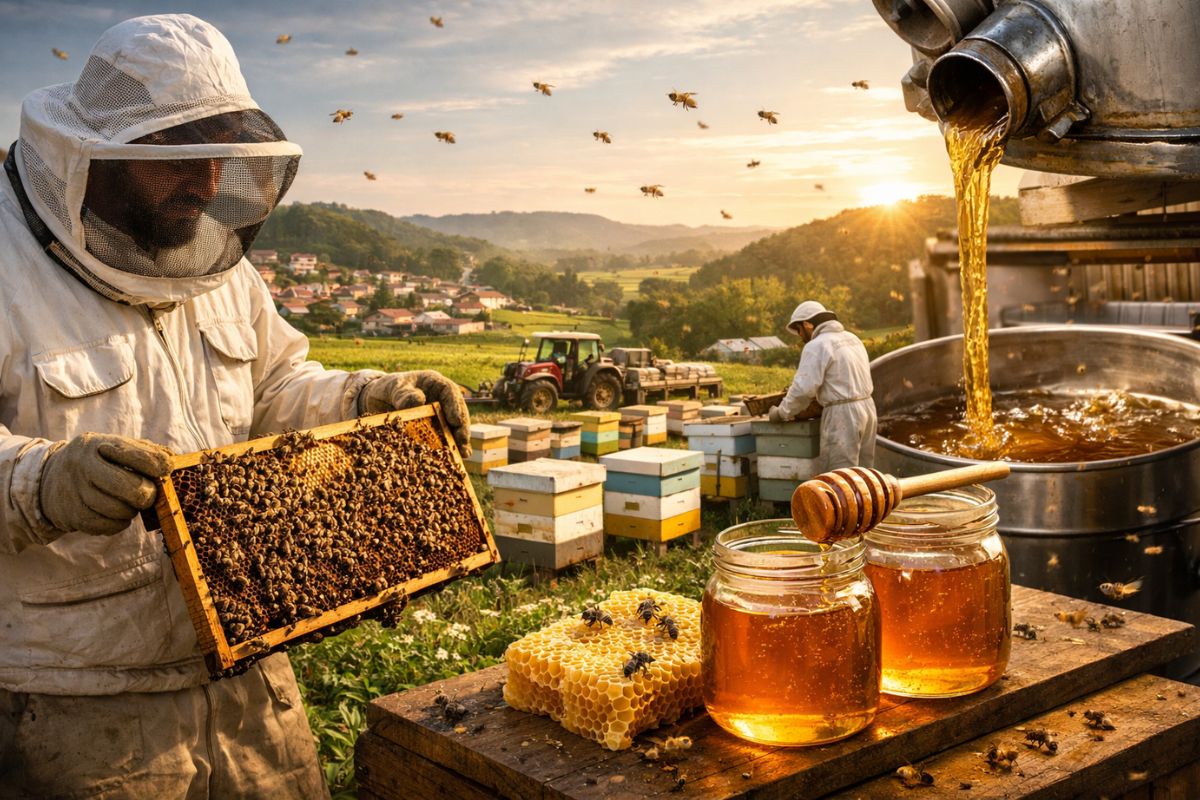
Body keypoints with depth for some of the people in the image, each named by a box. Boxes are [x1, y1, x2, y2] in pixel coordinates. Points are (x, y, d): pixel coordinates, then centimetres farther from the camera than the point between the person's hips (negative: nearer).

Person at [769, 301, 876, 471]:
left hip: (842, 415, -9)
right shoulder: (852, 339, 16)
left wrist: (781, 412, -4)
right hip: (866, 406, 9)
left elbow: (804, 388, -16)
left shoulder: (816, 346, -11)